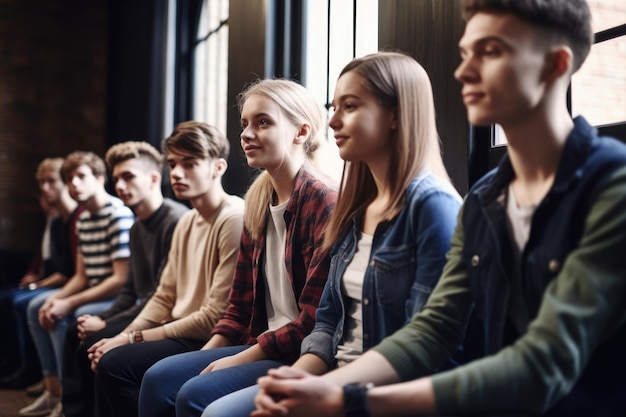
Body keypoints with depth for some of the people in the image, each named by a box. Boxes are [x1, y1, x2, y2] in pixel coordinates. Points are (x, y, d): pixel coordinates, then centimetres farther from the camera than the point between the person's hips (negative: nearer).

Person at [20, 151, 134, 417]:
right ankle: (53, 390, 14)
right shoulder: (83, 219, 10)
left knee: (63, 319, -26)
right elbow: (81, 275, 13)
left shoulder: (119, 216, -19)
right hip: (96, 293, 11)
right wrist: (56, 298, -6)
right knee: (37, 307, 15)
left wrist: (69, 303, -22)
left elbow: (121, 280, -23)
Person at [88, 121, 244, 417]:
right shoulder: (186, 222, 12)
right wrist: (122, 337, -3)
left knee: (116, 364, -20)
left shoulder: (234, 220, -18)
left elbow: (216, 318, -21)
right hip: (182, 333, 9)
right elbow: (164, 298, 15)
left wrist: (134, 339, -15)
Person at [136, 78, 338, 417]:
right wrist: (205, 357, 2)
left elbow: (315, 320, -19)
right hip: (262, 347, 8)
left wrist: (240, 360, -14)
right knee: (159, 379, -4)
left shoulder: (324, 202, -15)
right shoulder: (258, 204, 12)